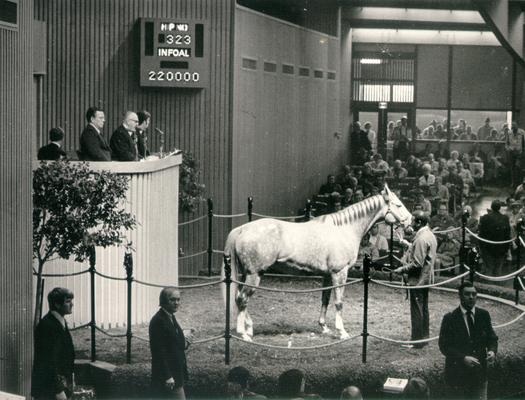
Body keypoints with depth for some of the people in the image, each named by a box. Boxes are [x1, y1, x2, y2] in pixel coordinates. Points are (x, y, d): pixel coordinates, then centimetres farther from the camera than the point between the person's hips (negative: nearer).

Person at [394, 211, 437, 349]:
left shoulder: (421, 239, -22)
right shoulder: (430, 235, 9)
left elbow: (417, 264, -24)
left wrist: (402, 269, -15)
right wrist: (410, 246, 14)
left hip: (418, 279, -10)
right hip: (426, 278, 10)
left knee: (417, 310, -2)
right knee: (423, 309, 17)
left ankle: (417, 340, 4)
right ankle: (424, 336, 26)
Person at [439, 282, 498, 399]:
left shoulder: (484, 315, 3)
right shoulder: (449, 319, -8)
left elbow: (492, 338, 9)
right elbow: (444, 346, -11)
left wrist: (492, 351, -14)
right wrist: (463, 358, -24)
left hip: (480, 372, 3)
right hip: (458, 374, -3)